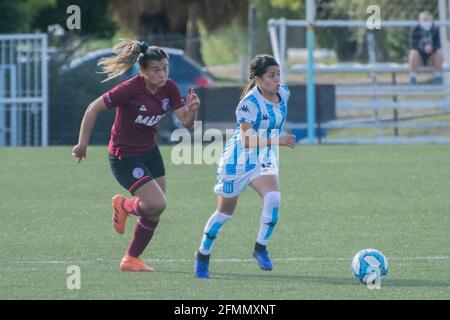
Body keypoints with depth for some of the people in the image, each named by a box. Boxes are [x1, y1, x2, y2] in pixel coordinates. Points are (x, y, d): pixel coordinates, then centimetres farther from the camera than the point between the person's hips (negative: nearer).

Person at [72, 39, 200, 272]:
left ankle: (131, 260, 24)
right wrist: (82, 144, -15)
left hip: (149, 152, 7)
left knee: (154, 212, 8)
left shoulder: (169, 89, -7)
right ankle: (124, 205, 16)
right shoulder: (130, 90, -26)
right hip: (124, 157, -7)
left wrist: (192, 109, -29)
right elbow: (94, 109, -17)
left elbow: (186, 122, -6)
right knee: (157, 204, -17)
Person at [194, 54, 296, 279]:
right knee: (225, 212, 8)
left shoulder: (283, 94, -3)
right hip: (239, 160, -5)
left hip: (264, 159, 5)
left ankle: (261, 248, -6)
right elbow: (247, 140, -32)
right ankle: (202, 256, 28)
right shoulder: (249, 103, -26)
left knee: (273, 197, -23)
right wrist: (277, 140, -40)